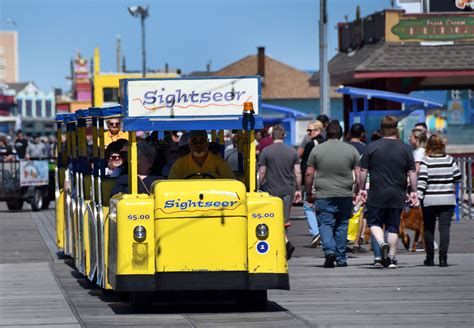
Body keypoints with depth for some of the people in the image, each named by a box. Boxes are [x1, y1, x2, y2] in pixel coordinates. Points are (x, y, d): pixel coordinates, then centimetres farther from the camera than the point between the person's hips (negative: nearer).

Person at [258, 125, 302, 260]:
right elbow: (298, 173, 3)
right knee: (285, 219, 12)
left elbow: (262, 173, -5)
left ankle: (287, 243, -20)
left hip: (273, 190, -3)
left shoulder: (266, 151, -6)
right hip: (289, 190, 3)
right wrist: (298, 190, 12)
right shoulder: (292, 152, 3)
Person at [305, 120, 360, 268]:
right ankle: (341, 258, 12)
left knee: (325, 223, 1)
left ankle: (329, 250, -22)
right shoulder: (351, 150, 4)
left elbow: (309, 174, 2)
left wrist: (308, 193, 11)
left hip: (323, 195, -2)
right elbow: (358, 174, 3)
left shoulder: (317, 150, 2)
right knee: (341, 225, 9)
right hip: (345, 195, 2)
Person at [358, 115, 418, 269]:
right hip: (397, 196, 2)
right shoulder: (405, 148, 1)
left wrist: (362, 189, 10)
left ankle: (382, 243, -16)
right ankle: (391, 258, 9)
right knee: (393, 226, 9)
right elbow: (412, 172, 2)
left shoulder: (372, 147, -3)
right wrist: (413, 192, 10)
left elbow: (363, 170, -1)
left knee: (374, 222, 12)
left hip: (376, 195, -2)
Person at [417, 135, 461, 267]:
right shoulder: (449, 160, 1)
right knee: (444, 228, -1)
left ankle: (430, 258, 15)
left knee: (429, 229, 11)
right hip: (447, 199, 1)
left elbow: (422, 181, -13)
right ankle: (443, 257, -13)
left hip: (429, 200, -1)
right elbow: (458, 178, 6)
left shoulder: (425, 161, -6)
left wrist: (418, 196, -14)